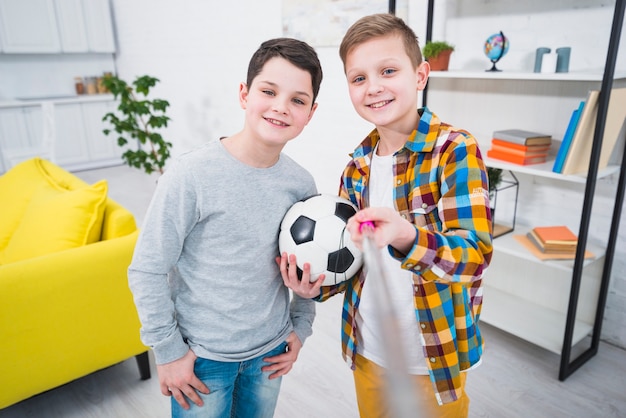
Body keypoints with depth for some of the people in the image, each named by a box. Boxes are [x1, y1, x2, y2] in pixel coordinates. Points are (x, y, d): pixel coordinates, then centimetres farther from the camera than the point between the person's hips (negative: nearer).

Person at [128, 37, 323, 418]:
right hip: (202, 356, -4)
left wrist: (300, 327, 6)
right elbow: (146, 271, -15)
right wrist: (168, 351, -10)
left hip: (270, 351, 4)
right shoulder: (192, 175, -21)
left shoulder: (302, 184, -7)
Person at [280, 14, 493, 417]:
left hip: (432, 358, -5)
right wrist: (319, 286, -11)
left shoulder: (455, 149, -17)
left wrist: (407, 237, -44)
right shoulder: (358, 165, -1)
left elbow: (476, 256, -25)